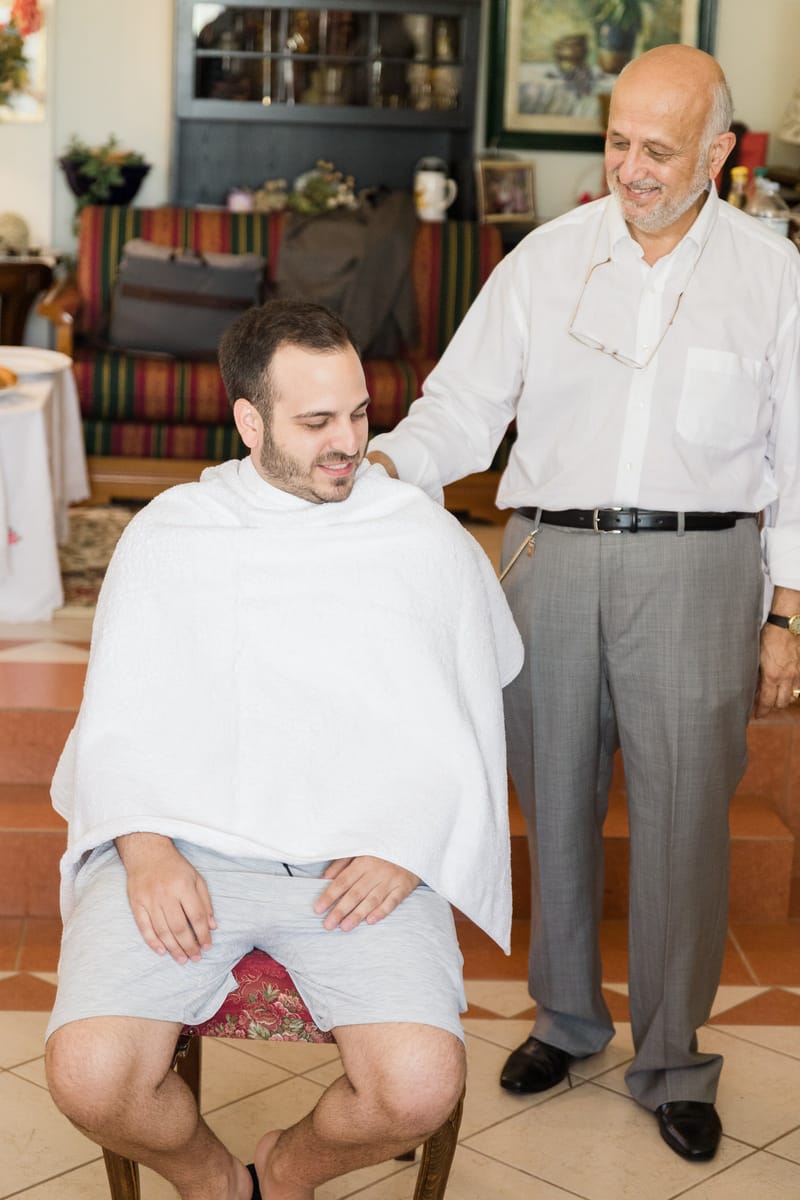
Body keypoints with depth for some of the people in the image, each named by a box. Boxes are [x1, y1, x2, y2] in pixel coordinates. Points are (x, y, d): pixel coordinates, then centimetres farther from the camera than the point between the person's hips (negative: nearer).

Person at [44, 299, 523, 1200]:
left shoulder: (427, 540, 10)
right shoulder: (167, 534, 12)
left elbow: (461, 732, 12)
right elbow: (117, 720, 9)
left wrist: (405, 851, -5)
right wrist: (146, 851, -10)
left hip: (357, 861, 0)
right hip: (184, 847, 1)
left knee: (421, 1087, -24)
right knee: (89, 1074, -24)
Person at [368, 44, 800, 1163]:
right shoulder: (547, 257, 5)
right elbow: (463, 406, 4)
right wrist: (380, 463, -16)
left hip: (694, 565, -2)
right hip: (552, 553, 2)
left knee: (683, 814, 0)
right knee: (555, 799, 10)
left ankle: (673, 1062, 17)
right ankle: (566, 1016, 31)